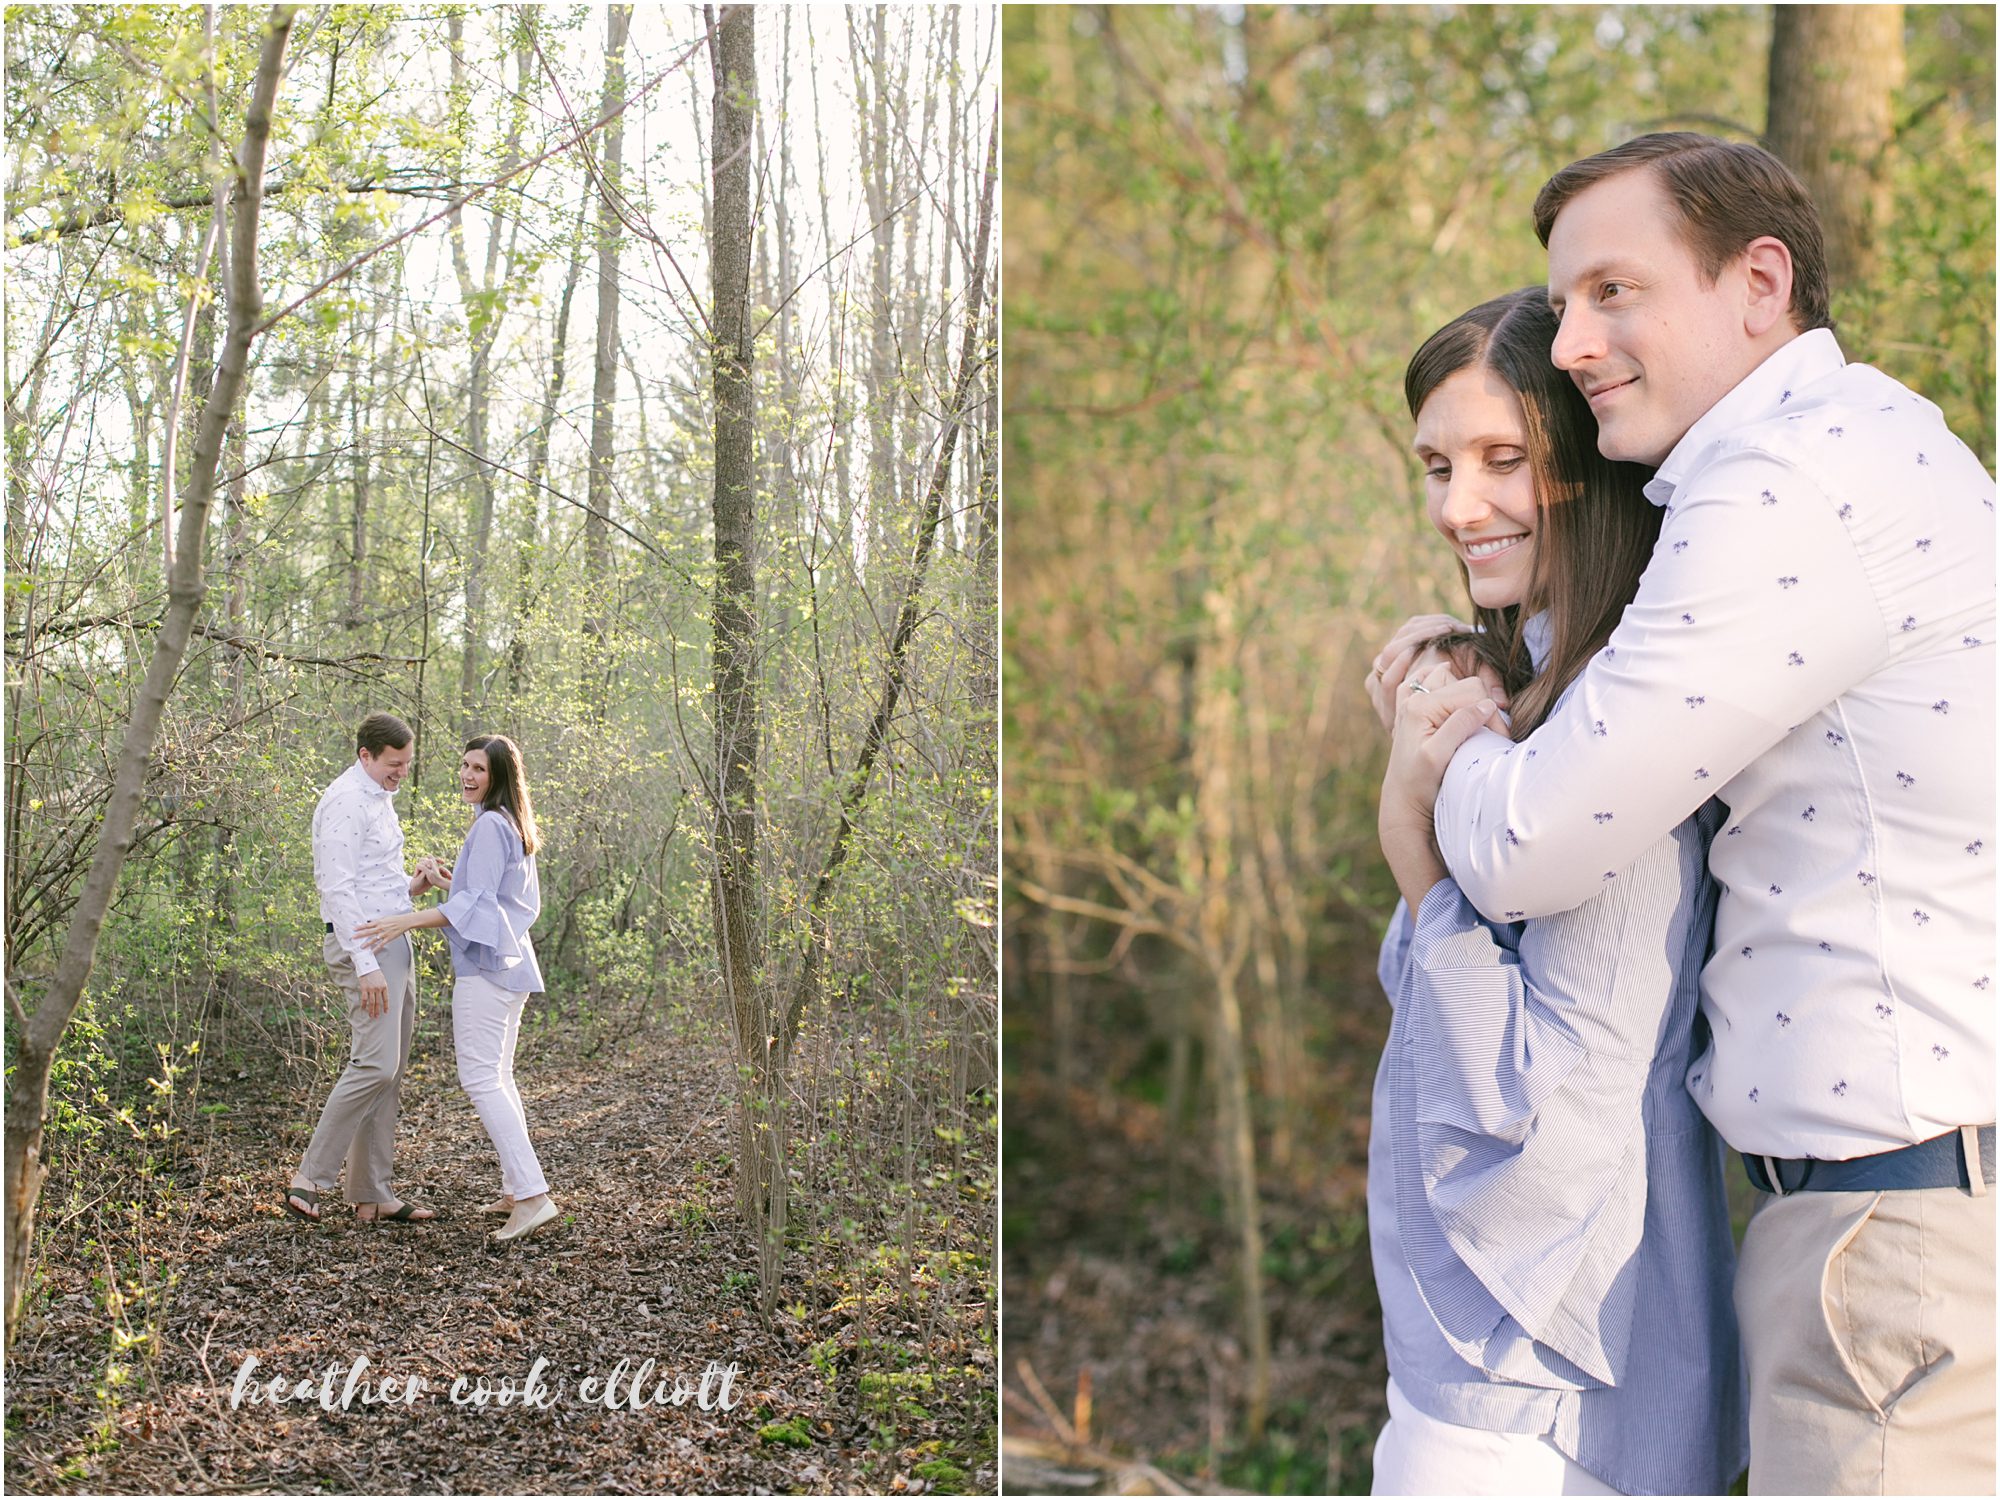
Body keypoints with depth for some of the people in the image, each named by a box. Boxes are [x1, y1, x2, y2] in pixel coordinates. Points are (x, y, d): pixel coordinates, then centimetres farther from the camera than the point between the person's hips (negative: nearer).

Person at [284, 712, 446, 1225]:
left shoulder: (381, 801, 19)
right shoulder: (345, 802, -12)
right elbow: (339, 890, -19)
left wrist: (414, 885, 5)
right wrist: (367, 966, -24)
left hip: (392, 945, 10)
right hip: (363, 945, -10)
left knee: (388, 1072, 8)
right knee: (375, 1064, -16)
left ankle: (372, 1197, 10)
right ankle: (309, 1179, -8)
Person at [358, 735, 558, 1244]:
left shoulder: (489, 825, -13)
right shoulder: (514, 827, 17)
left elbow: (476, 903, -18)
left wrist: (408, 921, -23)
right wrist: (452, 884, 32)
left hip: (485, 966, -10)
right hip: (509, 963, 10)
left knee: (480, 1077, -13)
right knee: (498, 1078, 16)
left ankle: (533, 1195, -20)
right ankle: (515, 1189, 20)